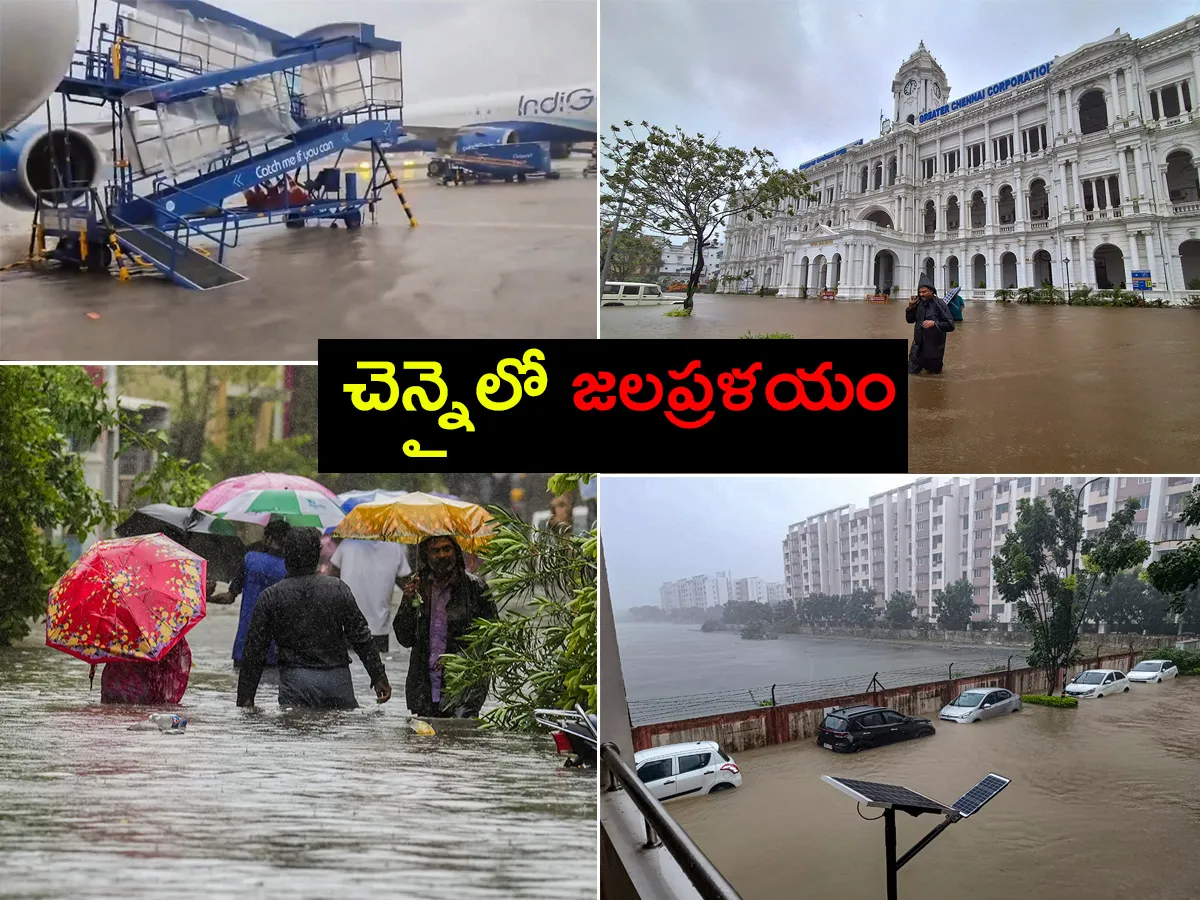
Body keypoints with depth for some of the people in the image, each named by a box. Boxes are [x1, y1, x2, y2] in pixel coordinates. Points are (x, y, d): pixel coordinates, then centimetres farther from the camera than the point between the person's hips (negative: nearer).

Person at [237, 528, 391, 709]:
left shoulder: (270, 597, -1)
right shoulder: (338, 589, 1)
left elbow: (254, 652, 1)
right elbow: (361, 637, 3)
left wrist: (245, 697, 8)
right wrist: (379, 677, 10)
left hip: (295, 681, -1)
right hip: (337, 679, 1)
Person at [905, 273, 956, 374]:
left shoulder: (940, 305, -16)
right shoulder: (918, 304, -3)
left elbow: (950, 325, -18)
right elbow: (910, 320, 10)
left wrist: (934, 323, -28)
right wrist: (910, 307, -8)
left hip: (934, 347, -4)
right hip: (918, 346, 4)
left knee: (933, 372, 14)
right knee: (912, 371, 12)